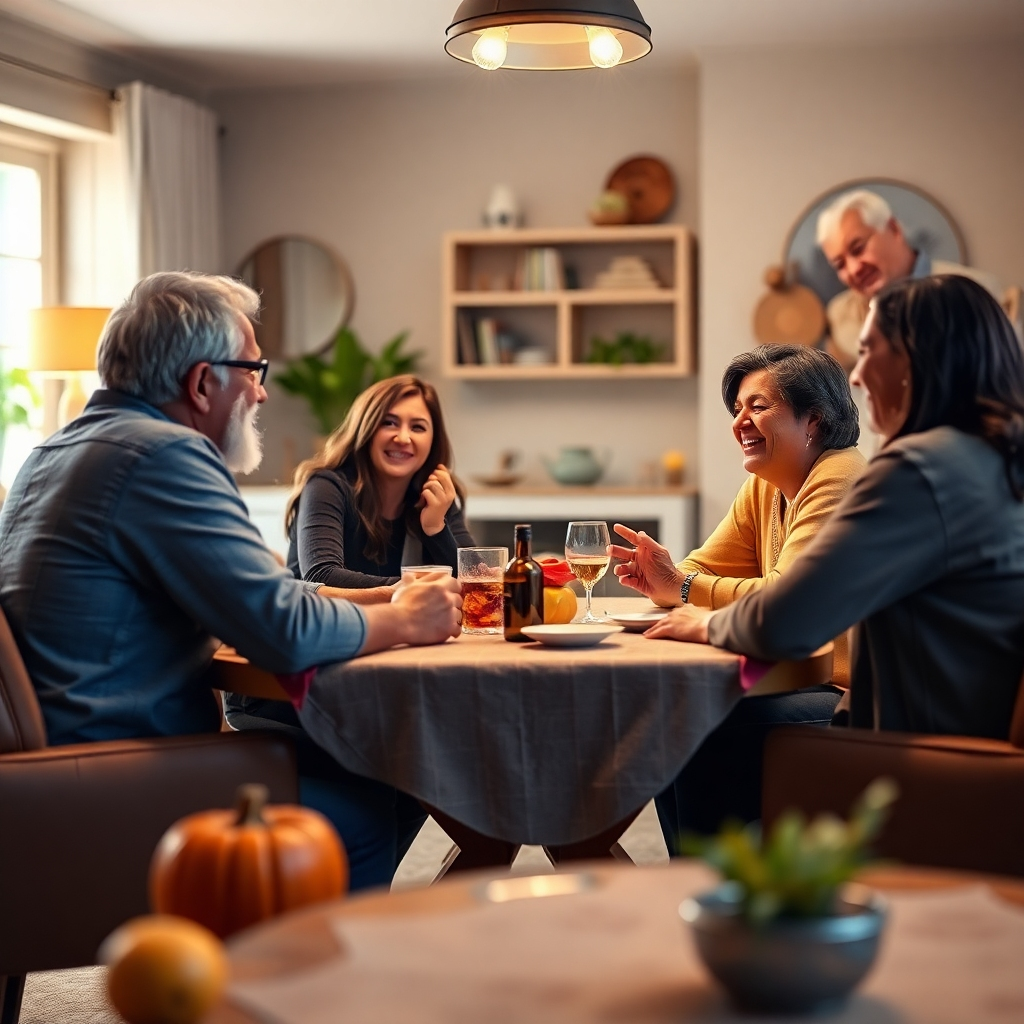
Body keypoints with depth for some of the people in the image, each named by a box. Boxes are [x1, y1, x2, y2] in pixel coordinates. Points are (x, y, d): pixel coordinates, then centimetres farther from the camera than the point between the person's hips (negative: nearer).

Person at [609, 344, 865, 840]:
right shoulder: (764, 488, 12)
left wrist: (682, 587, -23)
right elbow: (704, 569, 9)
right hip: (807, 681, 9)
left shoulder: (840, 481, -16)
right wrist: (662, 579, -13)